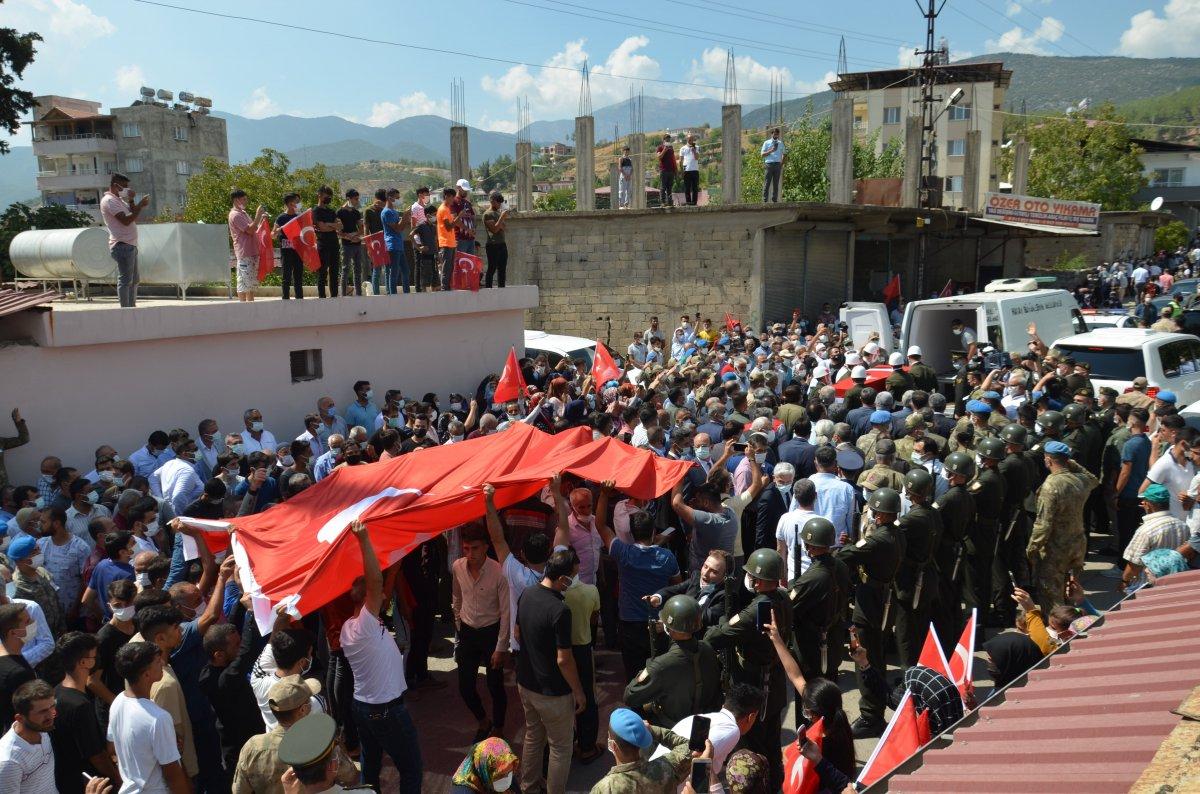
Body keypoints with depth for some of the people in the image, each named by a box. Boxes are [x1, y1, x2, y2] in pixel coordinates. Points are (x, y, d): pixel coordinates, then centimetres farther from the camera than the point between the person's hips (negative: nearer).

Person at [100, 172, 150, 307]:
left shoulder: (119, 200, 21)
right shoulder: (109, 200, -9)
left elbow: (134, 219, 17)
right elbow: (126, 220, -20)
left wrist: (131, 201, 7)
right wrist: (140, 205, -14)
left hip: (130, 245, 10)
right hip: (122, 246, -10)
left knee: (133, 280, 12)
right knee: (125, 280, -10)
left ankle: (132, 307, 17)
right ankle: (125, 310, -9)